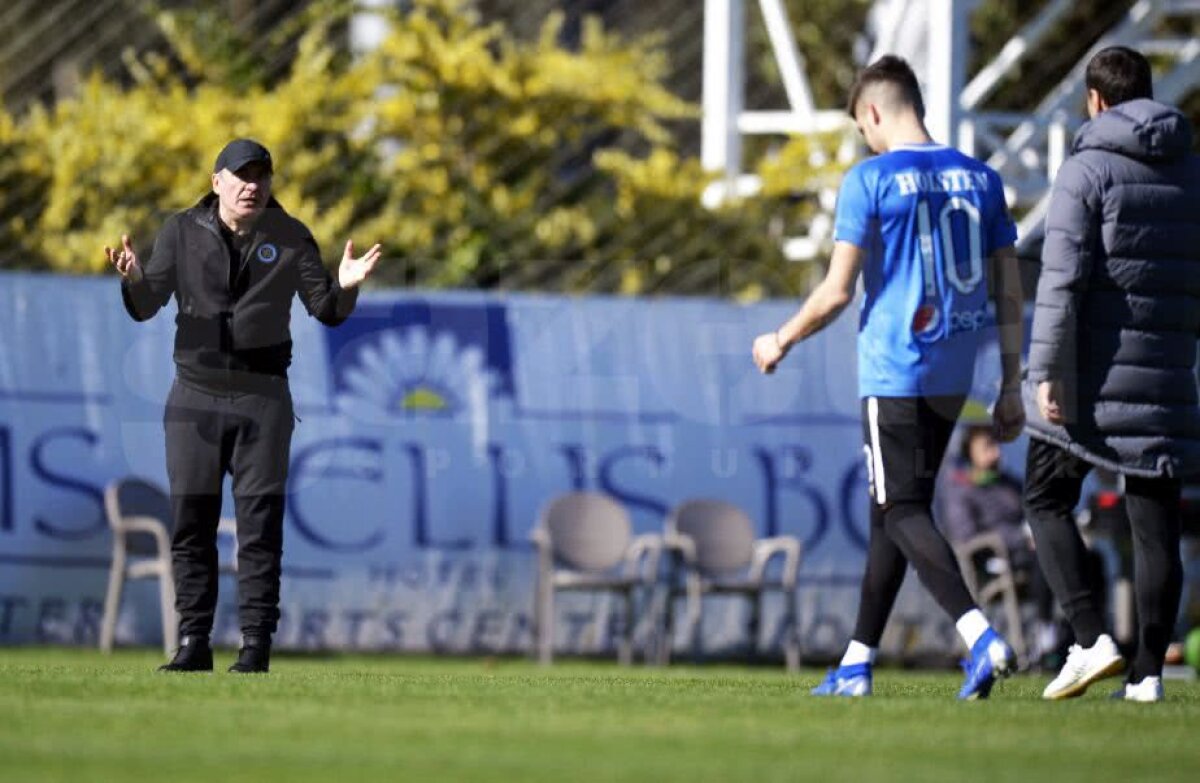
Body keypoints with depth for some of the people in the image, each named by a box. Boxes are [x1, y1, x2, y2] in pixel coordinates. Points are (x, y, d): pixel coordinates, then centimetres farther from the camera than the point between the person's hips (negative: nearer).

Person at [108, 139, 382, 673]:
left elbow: (327, 311, 2)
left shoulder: (289, 237, 3)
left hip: (262, 396, -1)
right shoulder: (182, 232, 3)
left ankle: (256, 646, -2)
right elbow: (145, 307, -3)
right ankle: (193, 644, 7)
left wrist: (344, 286, -20)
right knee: (190, 523, 1)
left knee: (260, 524, -4)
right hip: (195, 397, 1)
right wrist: (134, 280, -25)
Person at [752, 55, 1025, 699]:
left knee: (903, 512, -6)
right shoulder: (980, 179, 8)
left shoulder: (869, 180, -9)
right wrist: (1012, 388, 11)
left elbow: (837, 292, -10)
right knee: (894, 508, 16)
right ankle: (858, 664, 21)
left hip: (894, 373, -6)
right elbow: (1010, 292, 7)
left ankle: (981, 637, -26)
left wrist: (780, 342, 6)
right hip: (952, 378, 6)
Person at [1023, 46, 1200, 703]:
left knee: (1048, 501, 8)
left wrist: (1047, 372, -15)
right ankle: (1147, 670, 1)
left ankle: (1091, 639, -8)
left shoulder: (1087, 171, -6)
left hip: (1093, 371, -4)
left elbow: (1062, 279, -14)